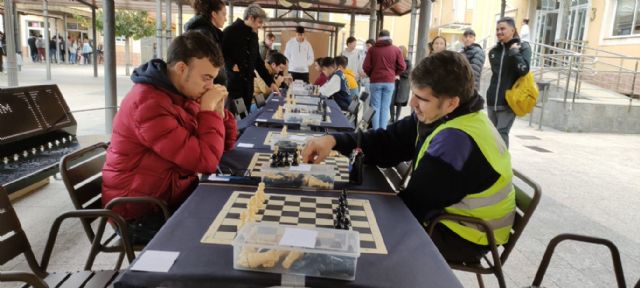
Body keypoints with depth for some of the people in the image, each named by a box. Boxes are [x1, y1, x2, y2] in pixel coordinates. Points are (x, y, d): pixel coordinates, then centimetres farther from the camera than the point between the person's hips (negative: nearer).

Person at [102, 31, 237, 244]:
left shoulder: (183, 94, 3)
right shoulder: (150, 103, -25)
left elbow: (224, 145, 10)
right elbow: (206, 161, -29)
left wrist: (218, 110, -6)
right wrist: (208, 110, -19)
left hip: (175, 194, 8)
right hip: (143, 213, -8)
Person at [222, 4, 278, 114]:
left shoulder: (254, 35, 11)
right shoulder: (231, 31, -11)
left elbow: (257, 60, 14)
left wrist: (270, 82, 10)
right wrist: (231, 65, -19)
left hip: (248, 82, 7)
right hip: (233, 81, -7)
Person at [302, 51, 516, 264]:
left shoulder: (458, 141, -33)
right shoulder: (438, 116, -4)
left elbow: (414, 204, -27)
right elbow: (387, 143, -6)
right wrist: (334, 141, -21)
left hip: (464, 235, -8)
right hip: (448, 213, 8)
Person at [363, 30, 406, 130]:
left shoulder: (372, 49, 1)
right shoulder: (396, 50, 2)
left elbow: (366, 66, -4)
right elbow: (402, 67, 1)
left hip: (375, 81, 0)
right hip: (389, 82, 1)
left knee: (376, 107, 5)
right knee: (385, 107, 5)